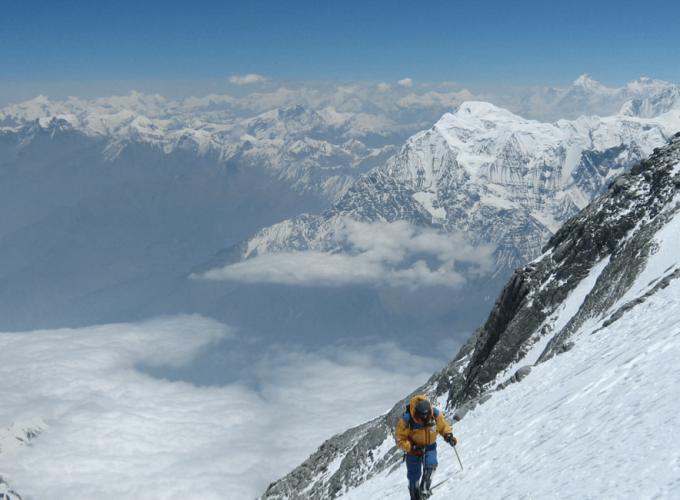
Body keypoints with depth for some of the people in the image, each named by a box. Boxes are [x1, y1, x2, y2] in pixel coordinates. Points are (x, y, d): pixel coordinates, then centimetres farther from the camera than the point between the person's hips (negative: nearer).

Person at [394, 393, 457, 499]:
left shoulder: (435, 414, -19)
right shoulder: (406, 420, -28)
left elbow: (443, 426, 1)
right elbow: (399, 439, -19)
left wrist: (448, 435, -18)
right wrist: (412, 448, -30)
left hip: (430, 447, 2)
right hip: (413, 449, -2)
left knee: (431, 465, -26)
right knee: (414, 476, 7)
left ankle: (424, 489, -19)